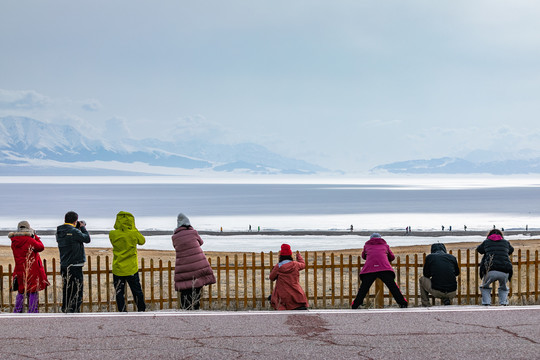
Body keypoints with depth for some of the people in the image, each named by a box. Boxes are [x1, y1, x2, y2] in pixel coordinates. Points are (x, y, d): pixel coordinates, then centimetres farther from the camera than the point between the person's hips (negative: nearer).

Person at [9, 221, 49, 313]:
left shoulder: (14, 242, 3)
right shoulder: (30, 240, -15)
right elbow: (41, 247, -2)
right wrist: (35, 237, 9)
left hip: (20, 270, 6)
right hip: (32, 270, -6)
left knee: (21, 292, 17)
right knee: (33, 292, 1)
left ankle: (17, 312, 19)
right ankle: (32, 312, 1)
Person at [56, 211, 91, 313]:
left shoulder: (59, 232, 7)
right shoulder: (74, 232, -16)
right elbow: (87, 239, -5)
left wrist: (77, 227, 14)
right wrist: (82, 228, 8)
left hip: (64, 265, 8)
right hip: (75, 265, -8)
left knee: (66, 289, 15)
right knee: (76, 290, -2)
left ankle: (65, 309, 20)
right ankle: (74, 310, -5)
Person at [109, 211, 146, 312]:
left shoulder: (113, 234, -10)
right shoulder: (134, 233, -11)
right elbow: (142, 241, 8)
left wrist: (119, 228, 8)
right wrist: (134, 228, 11)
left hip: (118, 269, 0)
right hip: (132, 269, 0)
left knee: (119, 293, 8)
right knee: (137, 291, 15)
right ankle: (141, 310, 26)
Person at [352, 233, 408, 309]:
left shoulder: (367, 245, 28)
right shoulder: (385, 245, 28)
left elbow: (363, 256, 44)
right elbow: (392, 257, 36)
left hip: (369, 268, 0)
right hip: (384, 268, 0)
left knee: (363, 288, 8)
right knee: (393, 287, 4)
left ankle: (355, 305, 6)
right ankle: (402, 303, 1)